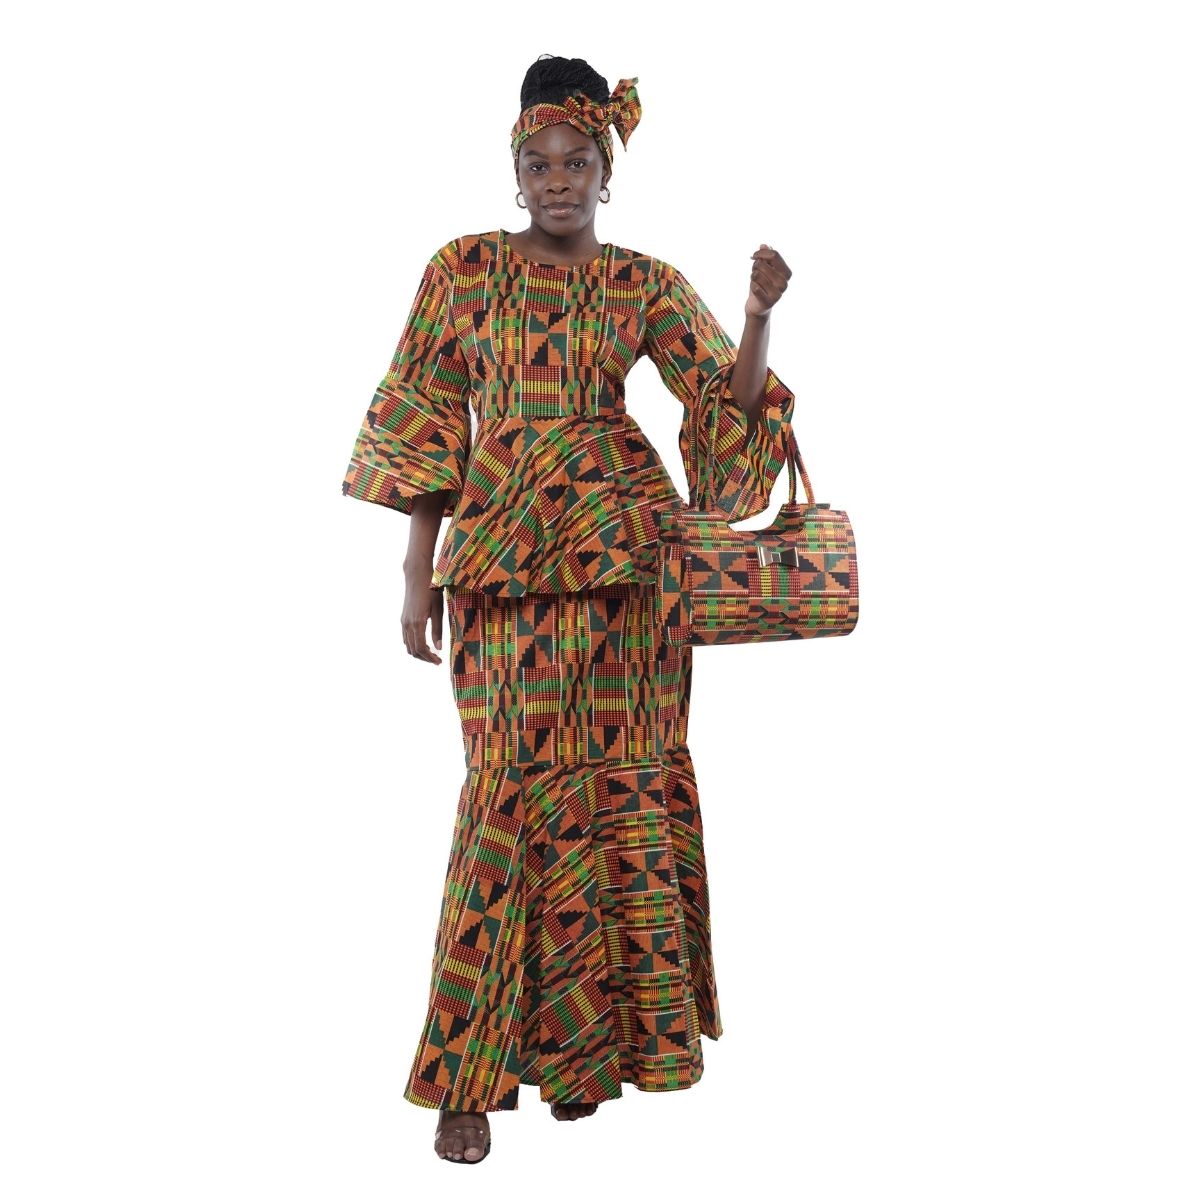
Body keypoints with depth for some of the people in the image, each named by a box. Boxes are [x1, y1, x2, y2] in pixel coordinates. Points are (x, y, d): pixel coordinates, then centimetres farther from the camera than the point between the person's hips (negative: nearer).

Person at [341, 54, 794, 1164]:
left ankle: (581, 1037, 16)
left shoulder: (647, 284, 9)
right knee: (510, 782, -6)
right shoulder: (464, 269, 8)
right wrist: (419, 571, 2)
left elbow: (730, 405, 4)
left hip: (622, 545, 1)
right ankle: (471, 1072, 2)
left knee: (619, 772, 1)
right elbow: (429, 424, 6)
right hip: (500, 549, -1)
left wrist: (760, 314, -12)